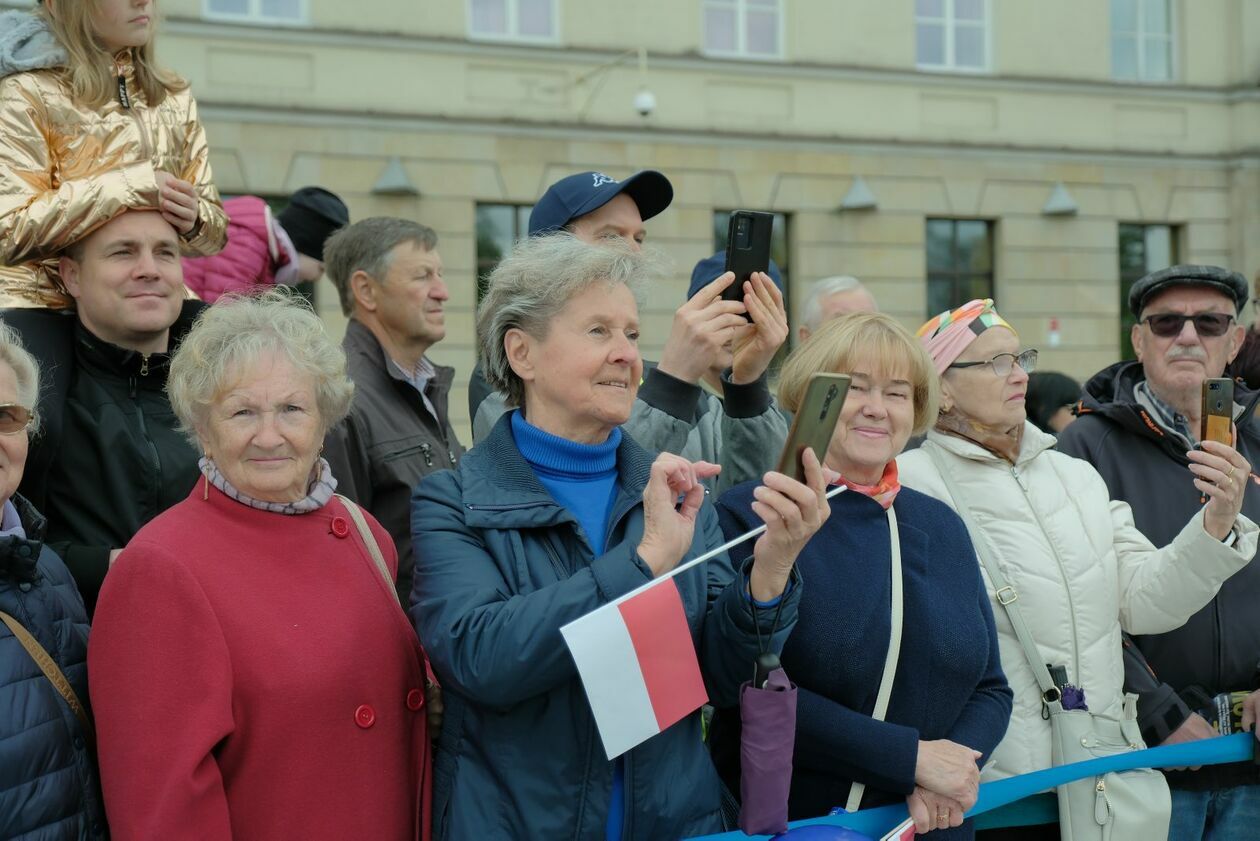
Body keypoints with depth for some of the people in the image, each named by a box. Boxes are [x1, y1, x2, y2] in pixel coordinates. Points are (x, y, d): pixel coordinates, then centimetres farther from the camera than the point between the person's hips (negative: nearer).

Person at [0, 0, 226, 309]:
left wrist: (193, 222, -14)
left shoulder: (174, 97, 9)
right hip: (43, 298, -4)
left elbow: (215, 229, 9)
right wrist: (131, 187, -22)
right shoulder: (28, 91, -8)